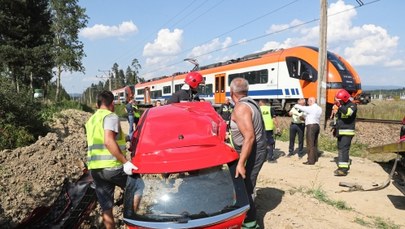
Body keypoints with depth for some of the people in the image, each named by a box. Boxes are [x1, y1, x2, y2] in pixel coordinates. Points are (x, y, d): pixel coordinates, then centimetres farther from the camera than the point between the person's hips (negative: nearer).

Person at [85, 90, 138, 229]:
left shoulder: (90, 120, 20)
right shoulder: (110, 117, -8)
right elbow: (108, 141, -22)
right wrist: (125, 162, -23)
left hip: (94, 168, 8)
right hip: (112, 167, -7)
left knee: (106, 208, 11)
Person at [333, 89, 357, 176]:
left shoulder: (352, 105, -8)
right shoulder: (341, 106, 16)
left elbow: (348, 112, -32)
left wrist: (339, 106, -35)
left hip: (347, 132, -9)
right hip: (340, 132, 9)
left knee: (343, 149, -16)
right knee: (340, 149, 13)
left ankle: (343, 169, -18)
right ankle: (345, 166, 24)